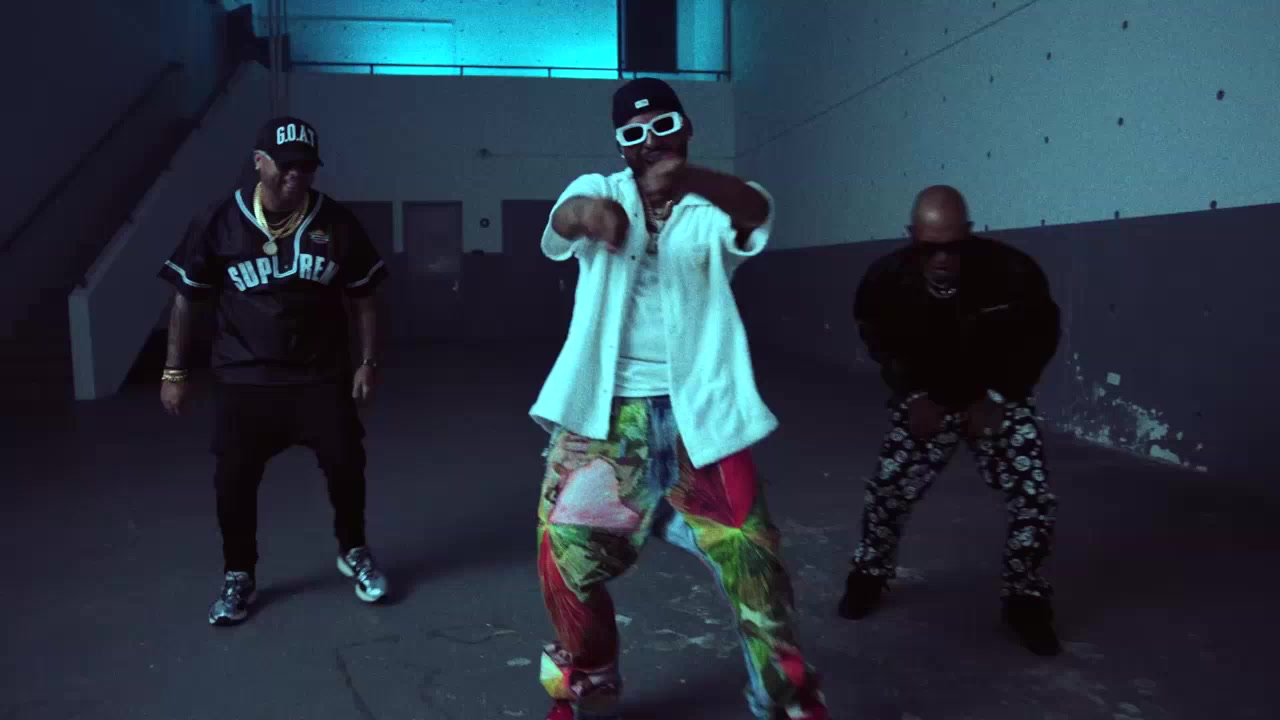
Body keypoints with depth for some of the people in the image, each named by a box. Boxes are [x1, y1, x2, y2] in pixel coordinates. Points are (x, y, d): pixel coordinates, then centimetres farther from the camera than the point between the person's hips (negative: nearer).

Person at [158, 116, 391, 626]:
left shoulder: (336, 223, -4)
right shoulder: (219, 222, -6)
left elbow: (362, 297, 4)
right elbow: (187, 298, 2)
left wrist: (367, 361, 0)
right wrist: (175, 371, 2)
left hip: (322, 376, 1)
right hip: (244, 379, 0)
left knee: (346, 466, 1)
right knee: (233, 481, 2)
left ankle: (353, 552, 29)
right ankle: (238, 576, 25)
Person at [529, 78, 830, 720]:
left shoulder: (712, 208, 2)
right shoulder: (600, 189, 5)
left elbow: (756, 211, -23)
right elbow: (562, 219, -19)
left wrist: (686, 177, -45)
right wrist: (588, 212, -45)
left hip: (696, 411, -1)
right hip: (605, 409, 1)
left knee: (749, 552, 1)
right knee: (567, 550, 2)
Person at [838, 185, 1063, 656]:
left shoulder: (1012, 272, -29)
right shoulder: (888, 278, -24)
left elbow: (1041, 335, -9)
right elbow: (879, 341, -2)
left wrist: (998, 398, -15)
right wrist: (913, 396, -12)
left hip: (997, 400, 0)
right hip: (926, 400, 1)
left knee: (1035, 499, -9)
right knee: (888, 489, -5)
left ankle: (1025, 599, 15)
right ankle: (870, 574, 24)